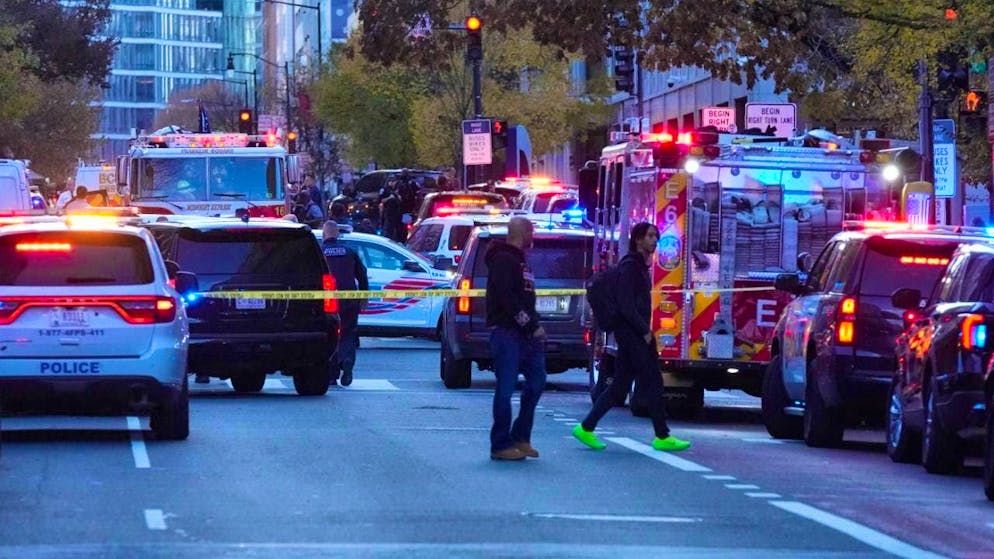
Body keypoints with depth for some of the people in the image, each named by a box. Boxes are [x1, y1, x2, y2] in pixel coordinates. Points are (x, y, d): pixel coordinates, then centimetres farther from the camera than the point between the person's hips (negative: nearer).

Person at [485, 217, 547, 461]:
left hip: (524, 334, 10)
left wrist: (534, 326, 11)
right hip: (507, 333, -10)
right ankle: (501, 445, -3)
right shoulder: (503, 260, -10)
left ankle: (520, 438, 15)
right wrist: (532, 326, -18)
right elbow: (507, 299, -19)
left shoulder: (518, 260, 21)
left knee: (536, 381, 7)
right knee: (506, 388, -7)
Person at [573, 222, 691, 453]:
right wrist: (645, 331, -16)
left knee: (619, 387, 8)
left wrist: (645, 330, 14)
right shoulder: (630, 266, -13)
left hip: (635, 333, 10)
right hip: (631, 333, -10)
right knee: (653, 383, -7)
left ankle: (586, 428, 9)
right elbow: (626, 305, -19)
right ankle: (662, 437, -4)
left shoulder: (640, 266, 18)